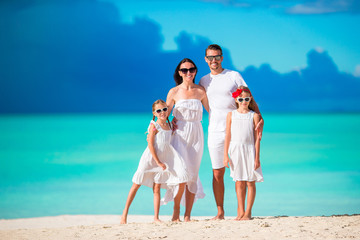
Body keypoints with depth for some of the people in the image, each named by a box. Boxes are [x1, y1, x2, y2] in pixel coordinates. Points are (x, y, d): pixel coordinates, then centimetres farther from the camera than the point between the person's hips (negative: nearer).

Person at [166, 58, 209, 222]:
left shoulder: (200, 91, 7)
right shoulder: (174, 92, 4)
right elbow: (165, 114, 8)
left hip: (196, 134, 2)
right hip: (179, 134, -2)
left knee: (193, 173, 1)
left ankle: (187, 215, 7)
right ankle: (176, 212, -6)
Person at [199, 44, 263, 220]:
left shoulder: (234, 76, 4)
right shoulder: (203, 81, 13)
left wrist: (259, 119, -15)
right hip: (215, 132, 3)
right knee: (217, 174, 2)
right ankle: (220, 212, 9)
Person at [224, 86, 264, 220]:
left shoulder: (254, 116, 1)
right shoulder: (231, 115, 6)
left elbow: (257, 138, 0)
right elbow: (228, 136, 6)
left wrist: (257, 157, -5)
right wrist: (225, 155, 1)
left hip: (249, 150, -1)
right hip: (235, 150, 1)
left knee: (250, 183, 0)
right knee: (239, 183, 3)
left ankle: (248, 212, 5)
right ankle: (240, 212, 9)